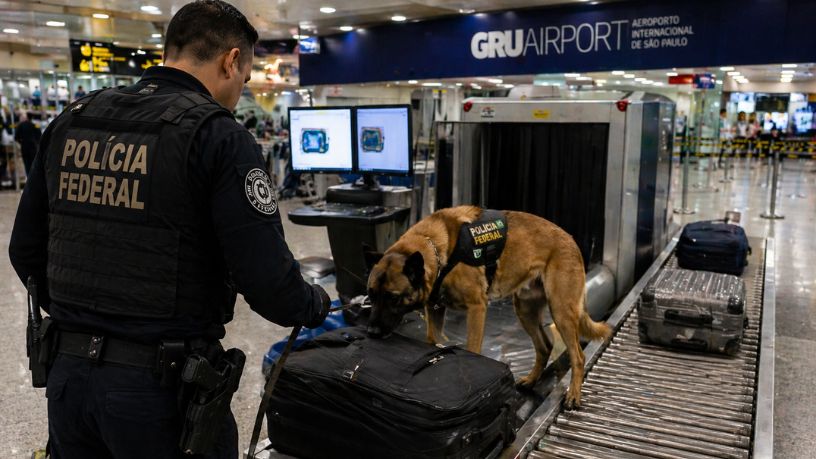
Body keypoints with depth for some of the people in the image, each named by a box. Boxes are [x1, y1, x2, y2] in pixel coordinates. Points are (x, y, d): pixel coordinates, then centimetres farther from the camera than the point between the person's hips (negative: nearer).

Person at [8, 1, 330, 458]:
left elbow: (26, 250, 11)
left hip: (66, 372, 6)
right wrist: (318, 305, 1)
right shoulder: (219, 136, -15)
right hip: (162, 384, -5)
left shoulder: (71, 121, 4)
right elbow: (268, 282, -19)